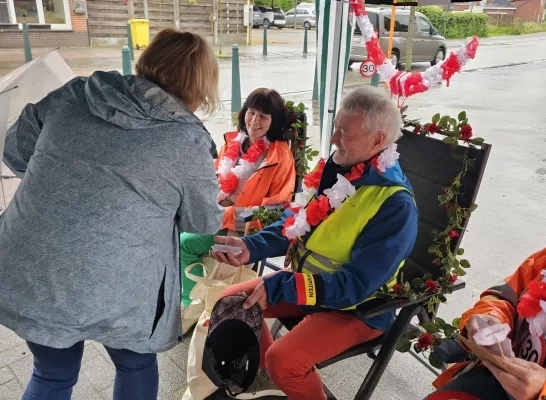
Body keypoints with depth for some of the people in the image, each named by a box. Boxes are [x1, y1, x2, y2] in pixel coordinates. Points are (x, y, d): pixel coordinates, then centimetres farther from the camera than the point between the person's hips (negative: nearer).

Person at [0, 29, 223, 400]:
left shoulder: (71, 94, 2)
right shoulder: (187, 138, -9)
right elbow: (204, 221, 2)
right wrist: (222, 212, 24)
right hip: (113, 294, -4)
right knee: (137, 367, 27)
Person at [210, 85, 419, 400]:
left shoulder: (396, 205, -27)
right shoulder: (337, 167, -5)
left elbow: (356, 285, -29)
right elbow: (295, 223, 2)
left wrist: (279, 287, -32)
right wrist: (251, 246, -15)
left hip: (357, 307, -7)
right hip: (306, 279, 8)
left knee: (283, 359, -26)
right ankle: (267, 375, 28)